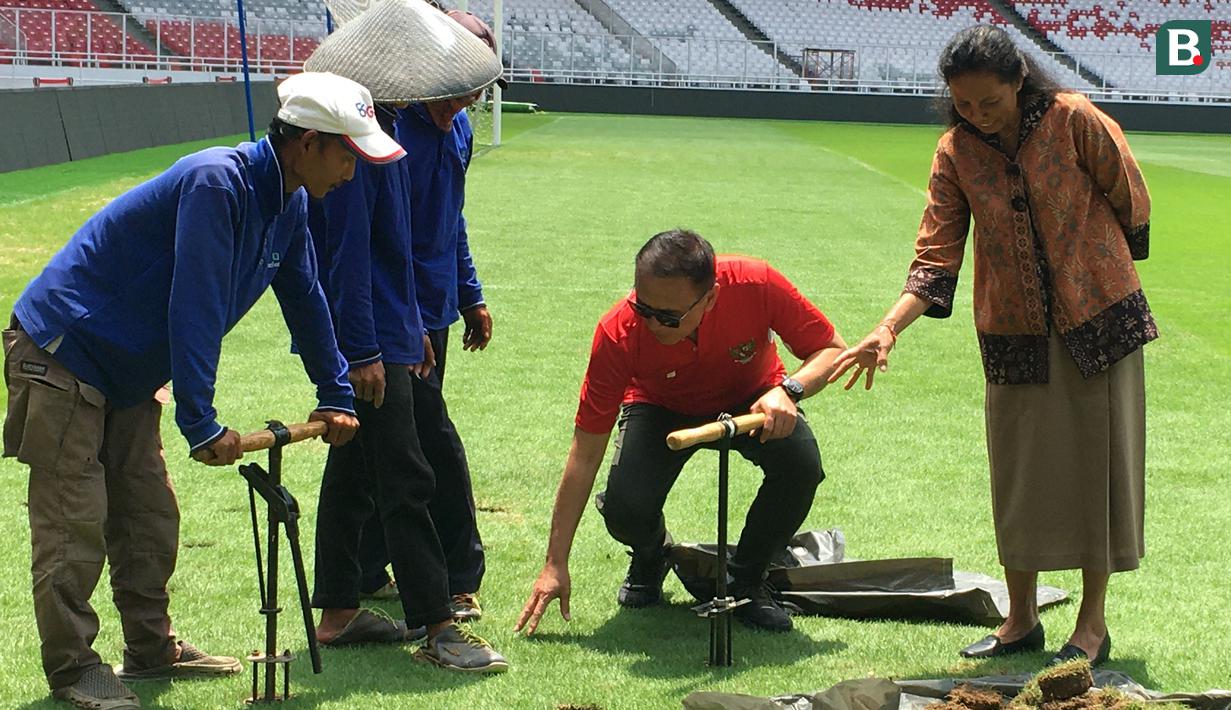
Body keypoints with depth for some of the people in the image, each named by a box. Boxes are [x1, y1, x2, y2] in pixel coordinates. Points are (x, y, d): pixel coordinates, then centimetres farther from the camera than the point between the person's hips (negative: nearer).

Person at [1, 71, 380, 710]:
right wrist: (201, 424, -29)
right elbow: (194, 307, -31)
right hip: (60, 352, -9)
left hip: (128, 371, 9)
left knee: (148, 514, 14)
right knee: (75, 521, -5)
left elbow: (305, 300, 15)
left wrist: (335, 394, 19)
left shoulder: (289, 204, 1)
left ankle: (152, 647, 25)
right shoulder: (217, 182, -28)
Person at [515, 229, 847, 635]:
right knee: (625, 510, -28)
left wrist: (788, 389, -40)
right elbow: (585, 453, -26)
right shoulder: (618, 333, -32)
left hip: (752, 402, 1)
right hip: (662, 407, -1)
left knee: (801, 463, -31)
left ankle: (747, 581, -3)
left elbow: (832, 350, -17)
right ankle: (650, 558, 13)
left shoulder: (757, 285, -34)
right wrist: (555, 565, -27)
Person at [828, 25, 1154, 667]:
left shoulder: (1074, 121, -15)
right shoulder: (957, 152, -7)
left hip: (1099, 319, -3)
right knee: (1017, 471, 8)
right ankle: (1021, 619, 21)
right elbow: (936, 255, -11)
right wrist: (888, 329, -25)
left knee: (1098, 462, 2)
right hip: (1013, 334, 3)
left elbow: (1131, 204, -2)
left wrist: (1095, 272, 10)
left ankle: (1093, 622, 13)